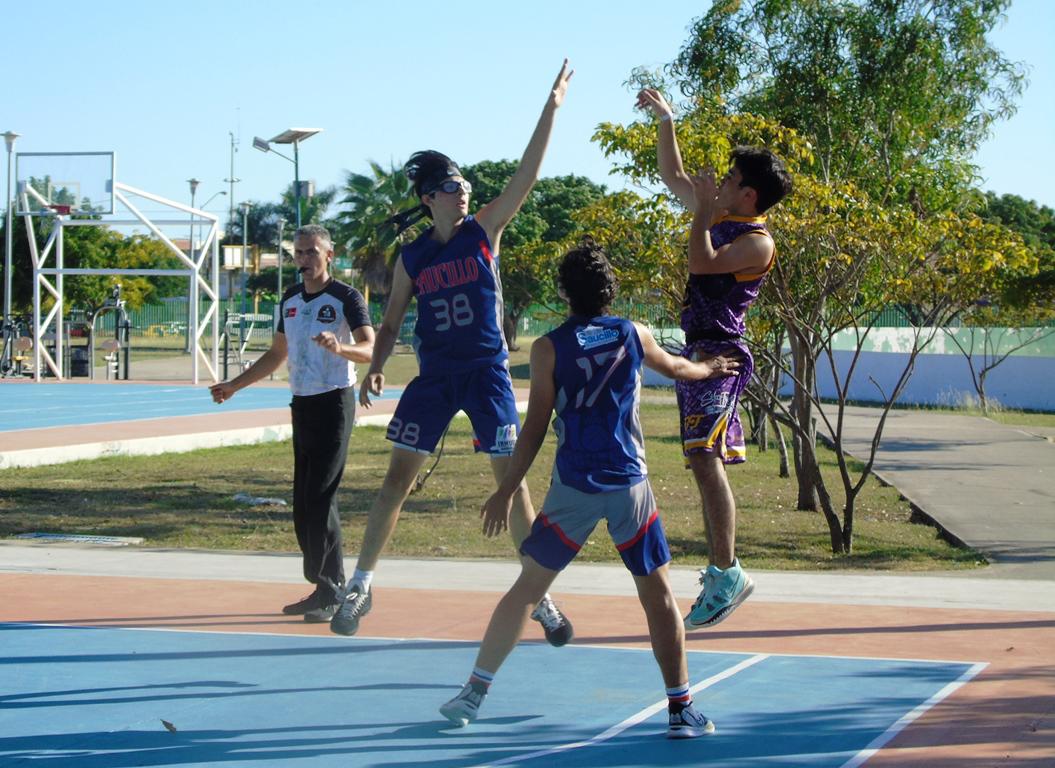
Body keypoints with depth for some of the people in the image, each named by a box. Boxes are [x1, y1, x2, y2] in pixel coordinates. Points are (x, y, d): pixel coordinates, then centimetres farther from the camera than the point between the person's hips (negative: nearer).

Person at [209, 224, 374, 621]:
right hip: (302, 405, 8)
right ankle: (323, 588, 13)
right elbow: (277, 354, 25)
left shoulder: (346, 298, -7)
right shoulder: (290, 299, 14)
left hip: (334, 404, -7)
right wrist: (234, 385, 22)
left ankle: (331, 590, -9)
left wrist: (339, 347, -39)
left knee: (319, 498, -13)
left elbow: (369, 349, -19)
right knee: (303, 502, 6)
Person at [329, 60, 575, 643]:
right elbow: (391, 322, 11)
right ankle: (360, 586, 10)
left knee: (512, 479, -2)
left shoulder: (483, 232, -1)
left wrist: (551, 109, -13)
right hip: (433, 375, 2)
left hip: (487, 372, -1)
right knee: (397, 478, 0)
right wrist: (375, 367, -5)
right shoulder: (411, 257, 4)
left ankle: (541, 595, 7)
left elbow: (525, 176, -8)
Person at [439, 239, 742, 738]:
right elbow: (675, 367, 29)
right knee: (657, 592, 8)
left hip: (573, 487, -1)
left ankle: (474, 693, 9)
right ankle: (681, 709, 6)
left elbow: (535, 429, -1)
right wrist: (709, 369, 51)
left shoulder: (550, 348, -1)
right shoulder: (634, 335, 8)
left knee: (527, 586, 8)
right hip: (630, 483, 1)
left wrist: (505, 491, 6)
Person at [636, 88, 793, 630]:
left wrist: (702, 213, -16)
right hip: (698, 352, 10)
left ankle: (727, 574, -19)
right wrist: (665, 122, 19)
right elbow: (673, 177, 24)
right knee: (707, 465, 11)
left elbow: (701, 264, -25)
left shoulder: (757, 242, -11)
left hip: (720, 356, -10)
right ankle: (721, 574, 16)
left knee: (705, 460, -18)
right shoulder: (720, 218, 14)